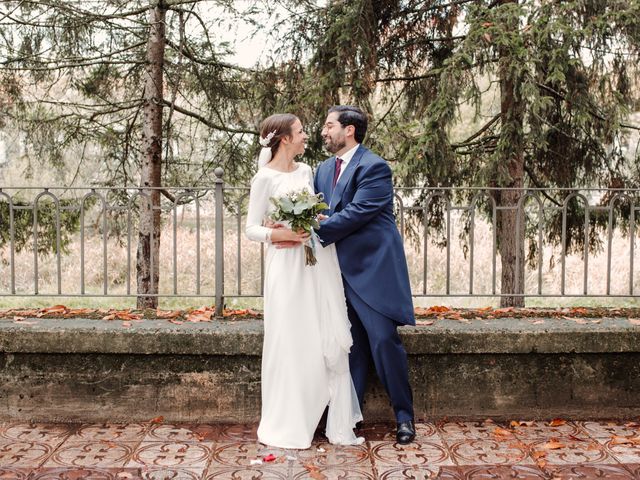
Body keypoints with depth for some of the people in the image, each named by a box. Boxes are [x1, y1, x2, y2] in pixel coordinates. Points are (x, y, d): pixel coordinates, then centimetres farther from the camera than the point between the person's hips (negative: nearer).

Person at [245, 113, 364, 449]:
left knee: (332, 342, 4)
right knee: (291, 343, 0)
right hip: (288, 268, -6)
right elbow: (251, 228, -4)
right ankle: (287, 428, 15)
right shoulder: (265, 178, -5)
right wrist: (278, 234, -21)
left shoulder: (306, 171, 13)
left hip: (319, 263, 6)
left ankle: (339, 425, 14)